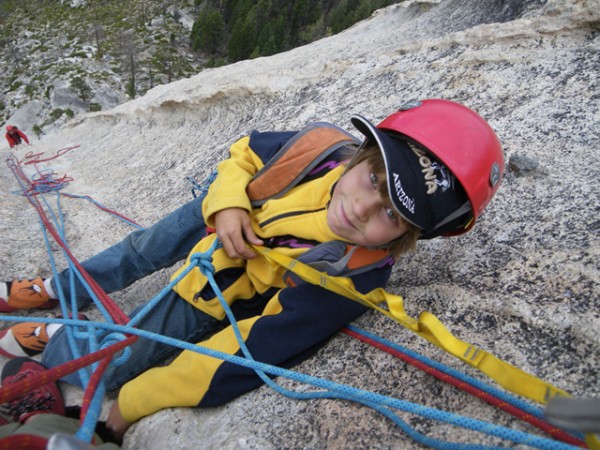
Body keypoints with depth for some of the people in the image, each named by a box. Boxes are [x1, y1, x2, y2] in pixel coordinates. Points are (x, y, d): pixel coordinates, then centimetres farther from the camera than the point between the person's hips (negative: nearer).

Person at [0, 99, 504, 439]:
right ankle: (52, 289, 59)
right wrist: (228, 203, -27)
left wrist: (134, 402, -23)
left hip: (213, 301, -4)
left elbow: (235, 364, -34)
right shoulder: (321, 145, -27)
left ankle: (47, 339, 37)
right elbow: (244, 154, -7)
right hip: (207, 222, 5)